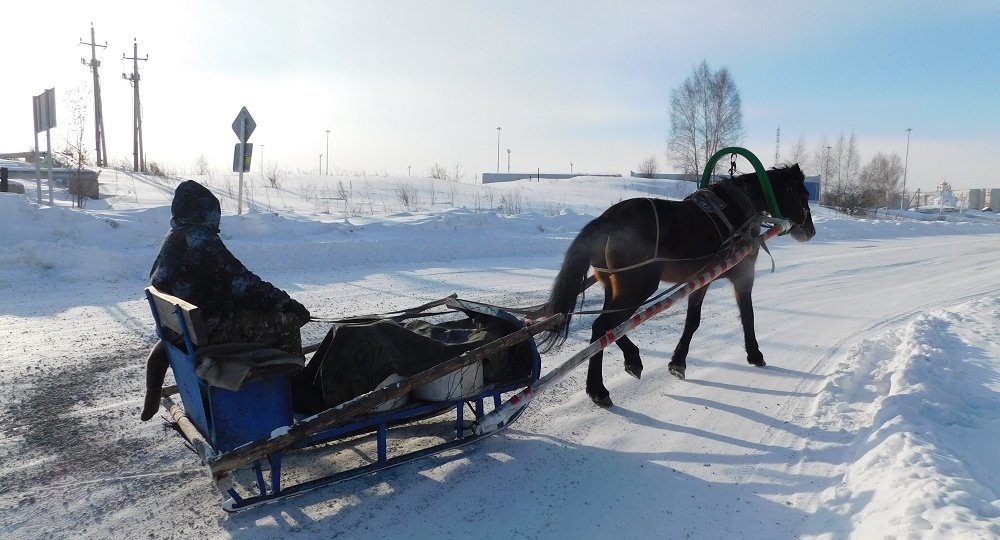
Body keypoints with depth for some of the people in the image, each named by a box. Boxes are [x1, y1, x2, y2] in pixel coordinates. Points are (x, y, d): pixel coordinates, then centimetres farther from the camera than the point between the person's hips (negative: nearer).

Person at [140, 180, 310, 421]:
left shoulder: (173, 238, 10)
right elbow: (238, 281, -23)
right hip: (208, 330, -9)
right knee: (286, 322, -8)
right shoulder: (198, 238, -18)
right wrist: (284, 302, -20)